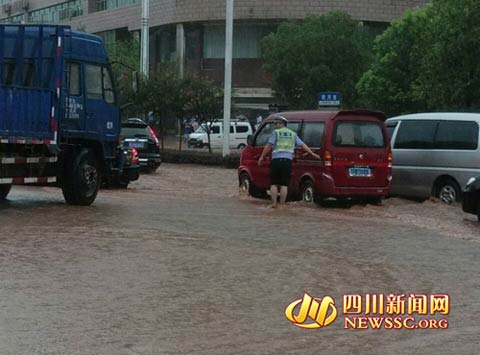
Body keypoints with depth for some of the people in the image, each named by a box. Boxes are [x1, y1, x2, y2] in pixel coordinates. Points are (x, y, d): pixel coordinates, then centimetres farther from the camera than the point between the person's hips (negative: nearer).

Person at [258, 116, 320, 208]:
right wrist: (312, 154, 10)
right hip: (287, 160, 2)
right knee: (284, 185, 4)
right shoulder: (292, 134, 15)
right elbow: (302, 145, 9)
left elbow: (269, 146, -5)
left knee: (274, 184, 5)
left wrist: (262, 157, -3)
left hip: (276, 160, -2)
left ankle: (274, 204, 0)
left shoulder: (275, 132, 4)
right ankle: (282, 204, 0)